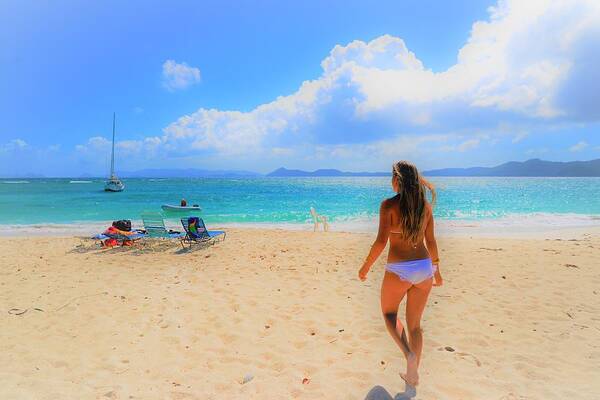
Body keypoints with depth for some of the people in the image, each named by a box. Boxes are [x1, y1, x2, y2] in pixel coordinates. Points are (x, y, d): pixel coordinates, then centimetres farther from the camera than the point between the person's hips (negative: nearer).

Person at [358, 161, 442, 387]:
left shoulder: (389, 205, -11)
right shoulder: (426, 205, 4)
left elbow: (381, 241, -16)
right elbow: (431, 241, 9)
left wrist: (366, 267, -4)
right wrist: (436, 270, 21)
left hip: (399, 270, -5)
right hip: (424, 268, 5)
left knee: (389, 313, 21)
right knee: (414, 323, 19)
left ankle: (409, 354, -2)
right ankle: (413, 374, 29)